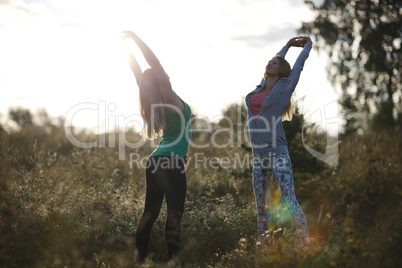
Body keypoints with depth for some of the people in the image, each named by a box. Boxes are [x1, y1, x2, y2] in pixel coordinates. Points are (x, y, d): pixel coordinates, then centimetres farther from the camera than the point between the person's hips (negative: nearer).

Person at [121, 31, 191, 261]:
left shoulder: (155, 103, 5)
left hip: (155, 162, 8)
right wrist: (137, 39, -15)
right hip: (172, 164, -7)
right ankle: (172, 258, -5)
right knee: (174, 214, -4)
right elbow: (157, 66, -17)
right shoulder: (172, 102, -12)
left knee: (150, 212, 10)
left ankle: (140, 257, 13)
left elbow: (140, 74, 10)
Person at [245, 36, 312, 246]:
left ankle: (305, 242, -13)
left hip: (277, 152, -6)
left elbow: (299, 64, 16)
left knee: (289, 199, -13)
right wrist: (286, 46, 44)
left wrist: (307, 45, 33)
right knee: (261, 203, 8)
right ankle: (263, 242, 15)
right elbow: (276, 61, 31)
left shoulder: (284, 87, 2)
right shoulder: (260, 88, 15)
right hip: (258, 154, 6)